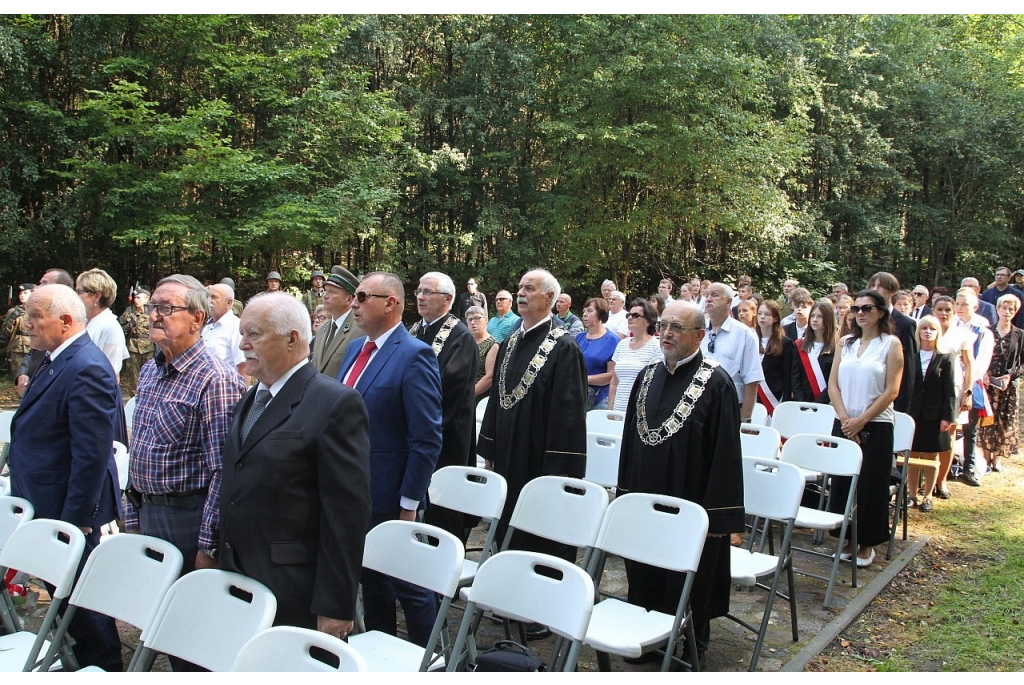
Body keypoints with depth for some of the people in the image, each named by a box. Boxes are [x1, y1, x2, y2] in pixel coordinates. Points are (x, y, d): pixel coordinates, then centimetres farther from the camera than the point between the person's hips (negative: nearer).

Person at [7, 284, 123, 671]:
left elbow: (92, 454, -25)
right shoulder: (55, 362, 9)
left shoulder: (86, 370, -23)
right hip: (47, 506, 10)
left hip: (70, 509, -10)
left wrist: (74, 519, -21)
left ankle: (103, 668, 21)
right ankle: (86, 660, 34)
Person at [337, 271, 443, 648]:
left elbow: (427, 438, -19)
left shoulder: (414, 356, -17)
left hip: (390, 497, -8)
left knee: (410, 583, 7)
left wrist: (409, 503, -18)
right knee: (370, 577, 20)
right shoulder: (355, 348, 9)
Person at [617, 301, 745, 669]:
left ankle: (691, 649, 28)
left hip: (691, 507, -5)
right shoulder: (648, 376, 5)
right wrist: (627, 494, 10)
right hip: (645, 502, 6)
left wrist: (718, 514, -15)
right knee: (645, 581, 17)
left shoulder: (715, 383, -13)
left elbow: (725, 453, -14)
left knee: (688, 590, 9)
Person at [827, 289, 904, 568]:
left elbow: (891, 391, -8)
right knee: (842, 483, 5)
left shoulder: (891, 344, -2)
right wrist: (845, 419, -9)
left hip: (875, 426, -4)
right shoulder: (846, 344, 10)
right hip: (844, 425, 4)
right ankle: (846, 539, 18)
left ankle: (867, 543, 14)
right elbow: (833, 385, 6)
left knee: (871, 487, 1)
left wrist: (861, 421, -12)